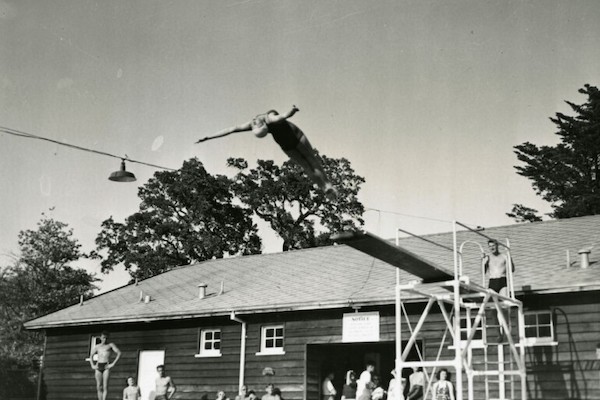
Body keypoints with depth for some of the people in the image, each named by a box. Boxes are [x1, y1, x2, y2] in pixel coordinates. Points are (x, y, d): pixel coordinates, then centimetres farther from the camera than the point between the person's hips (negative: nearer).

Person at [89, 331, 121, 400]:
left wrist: (113, 364, -8)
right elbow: (91, 356, 27)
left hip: (106, 366, -3)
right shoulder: (97, 347, 17)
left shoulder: (110, 345, 8)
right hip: (98, 366, 4)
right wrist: (92, 365, 11)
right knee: (99, 387, 1)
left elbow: (119, 353, -1)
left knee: (105, 386, -12)